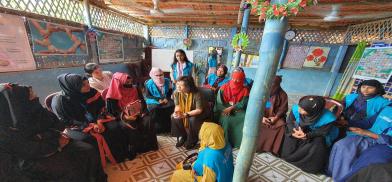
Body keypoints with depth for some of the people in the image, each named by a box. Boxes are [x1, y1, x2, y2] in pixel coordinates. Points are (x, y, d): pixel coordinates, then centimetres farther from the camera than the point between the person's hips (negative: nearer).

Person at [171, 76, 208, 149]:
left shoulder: (196, 94, -30)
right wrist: (176, 112, -30)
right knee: (174, 117, -18)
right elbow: (177, 105, -6)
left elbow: (199, 110, -28)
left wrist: (185, 115, -36)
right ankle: (183, 136, 5)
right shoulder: (176, 93, -15)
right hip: (183, 112, 5)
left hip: (196, 113, -5)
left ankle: (192, 140, -3)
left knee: (192, 120, -34)